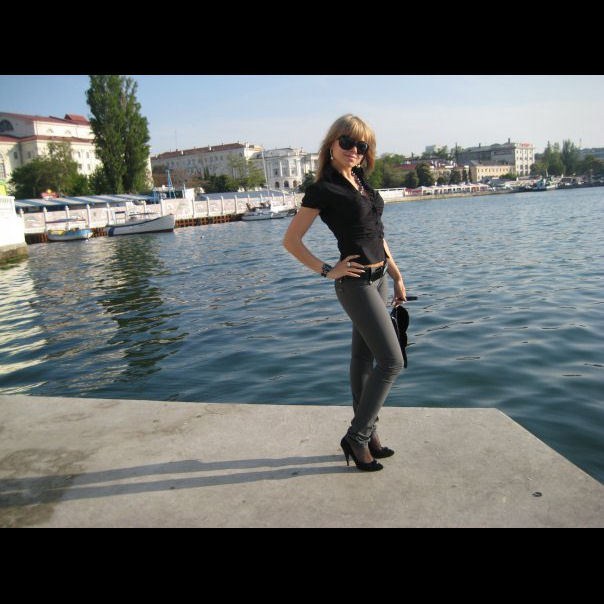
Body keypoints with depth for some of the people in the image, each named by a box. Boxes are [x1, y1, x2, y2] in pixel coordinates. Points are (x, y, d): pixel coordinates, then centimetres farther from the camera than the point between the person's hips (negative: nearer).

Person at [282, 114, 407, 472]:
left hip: (378, 278, 8)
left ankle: (368, 434, 25)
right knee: (392, 361, -7)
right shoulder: (323, 190, -12)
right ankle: (357, 436, 6)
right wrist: (328, 271, -12)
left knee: (364, 359, 13)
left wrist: (397, 275, 16)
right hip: (356, 282, -8)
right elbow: (291, 241, -10)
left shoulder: (361, 181, 11)